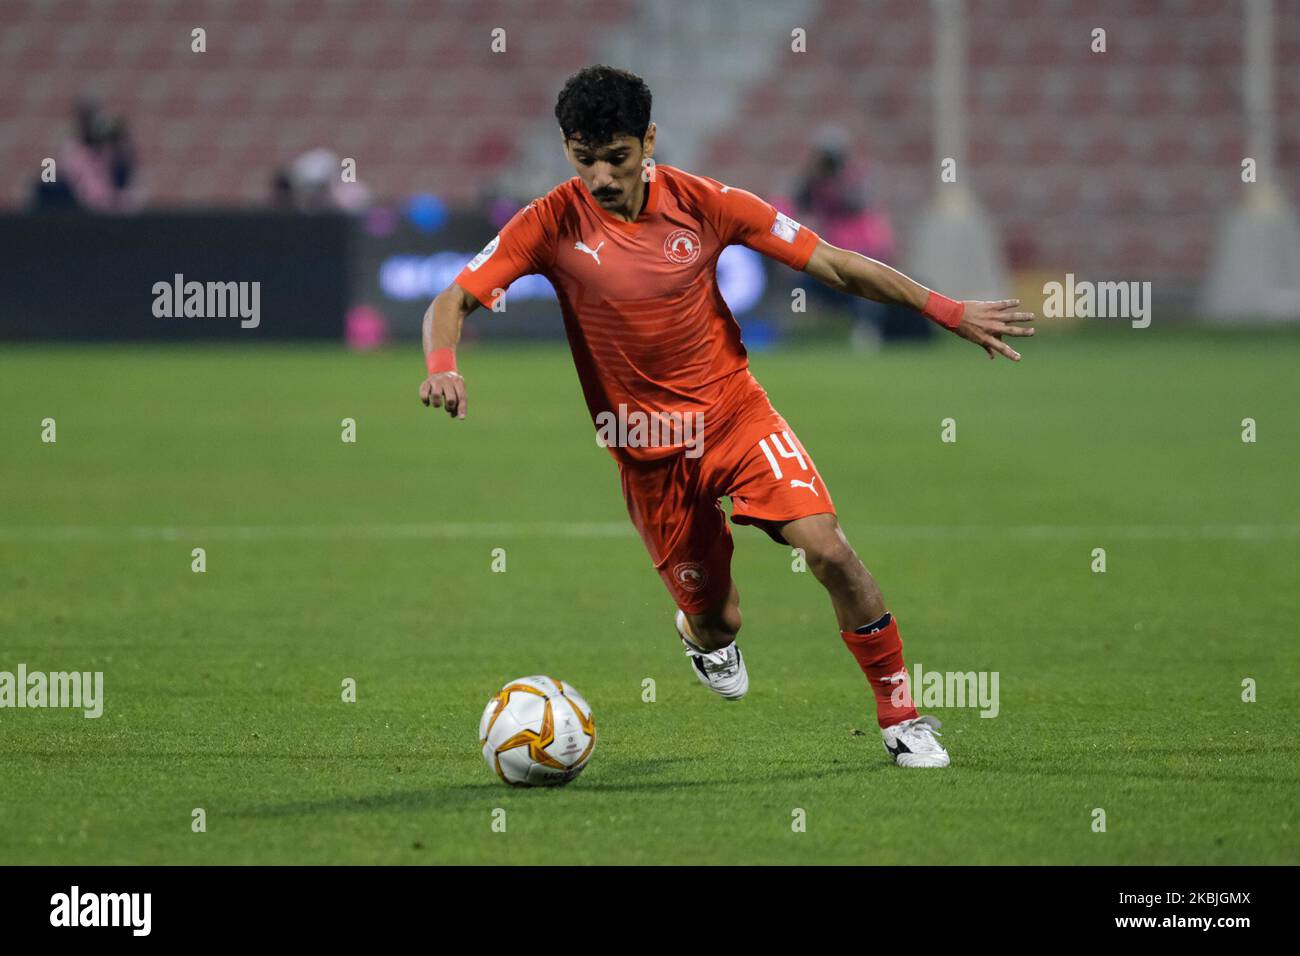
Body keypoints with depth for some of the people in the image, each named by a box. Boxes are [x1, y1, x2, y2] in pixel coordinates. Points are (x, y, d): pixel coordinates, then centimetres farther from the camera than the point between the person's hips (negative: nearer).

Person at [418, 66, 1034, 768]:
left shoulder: (702, 203, -9)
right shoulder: (552, 224, -11)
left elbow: (832, 264, -4)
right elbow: (452, 302, -12)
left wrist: (948, 311, -8)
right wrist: (442, 366, -35)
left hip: (736, 413, 0)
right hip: (648, 453, 0)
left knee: (828, 551, -20)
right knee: (715, 622, 6)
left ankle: (900, 715, -4)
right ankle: (703, 632, 47)